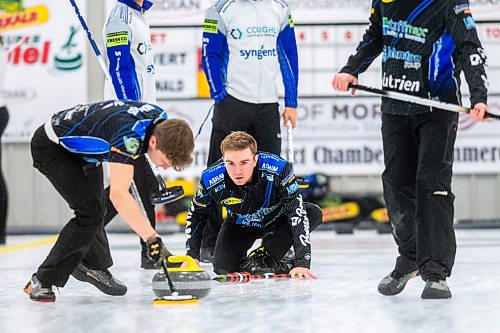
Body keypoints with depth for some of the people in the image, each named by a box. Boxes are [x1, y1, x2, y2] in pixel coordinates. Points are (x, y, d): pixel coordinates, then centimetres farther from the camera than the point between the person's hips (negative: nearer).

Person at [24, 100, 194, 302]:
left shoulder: (161, 119, -13)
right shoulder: (129, 134, -39)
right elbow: (118, 194, -48)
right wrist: (152, 239, -54)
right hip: (52, 146, -9)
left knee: (94, 211, 17)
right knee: (90, 213, -16)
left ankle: (94, 267, 38)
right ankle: (41, 282, -10)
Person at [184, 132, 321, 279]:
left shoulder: (278, 169, -38)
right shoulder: (211, 180, -30)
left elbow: (297, 213, -38)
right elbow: (196, 214, -9)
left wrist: (302, 264, -45)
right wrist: (192, 256, -13)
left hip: (278, 219, 0)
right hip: (241, 225, 0)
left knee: (313, 213, -29)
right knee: (223, 268, -23)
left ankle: (265, 258, -16)